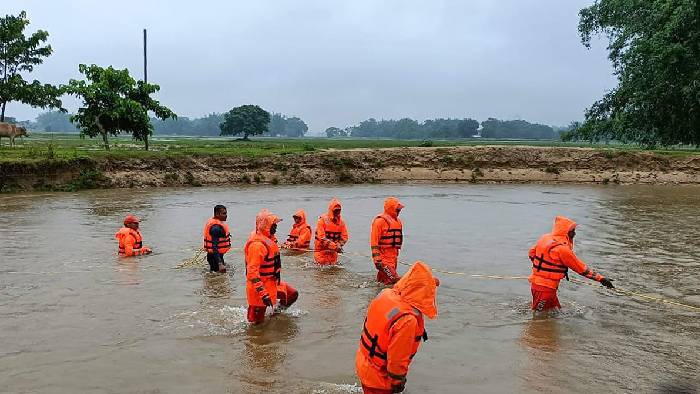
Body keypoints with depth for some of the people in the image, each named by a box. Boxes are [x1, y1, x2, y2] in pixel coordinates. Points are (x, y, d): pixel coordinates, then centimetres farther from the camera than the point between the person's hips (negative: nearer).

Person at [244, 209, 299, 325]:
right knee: (256, 322, -1)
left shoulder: (268, 239, 7)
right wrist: (263, 293, -32)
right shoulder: (257, 244, -26)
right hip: (260, 286, -9)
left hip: (272, 283, 9)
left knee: (292, 294, 15)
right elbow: (252, 271, -30)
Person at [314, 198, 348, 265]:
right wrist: (335, 246, -25)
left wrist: (338, 246, -18)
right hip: (321, 249, -5)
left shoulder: (341, 221, 2)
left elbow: (344, 237, 2)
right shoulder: (323, 220, -13)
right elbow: (321, 237, -20)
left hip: (333, 250, 5)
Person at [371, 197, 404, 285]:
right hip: (383, 257, -8)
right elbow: (374, 241, -14)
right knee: (393, 279, -18)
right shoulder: (380, 221, -11)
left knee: (383, 279, 13)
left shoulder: (398, 221, 17)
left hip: (393, 255, 8)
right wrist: (376, 258, -19)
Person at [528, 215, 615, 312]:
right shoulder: (562, 248, -22)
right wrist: (601, 278, -10)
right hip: (545, 288, -9)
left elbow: (532, 254, 16)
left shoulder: (545, 238, 3)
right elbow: (581, 268, -16)